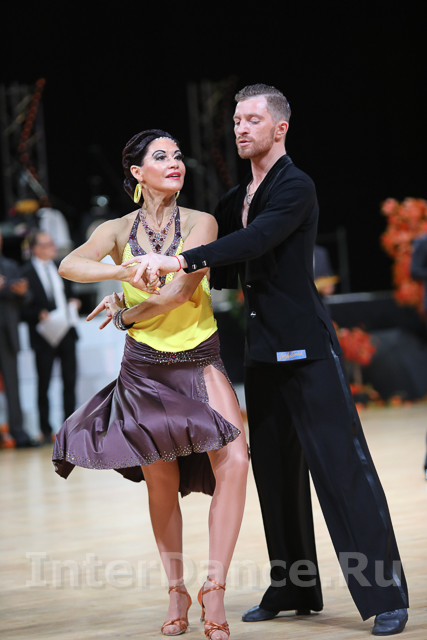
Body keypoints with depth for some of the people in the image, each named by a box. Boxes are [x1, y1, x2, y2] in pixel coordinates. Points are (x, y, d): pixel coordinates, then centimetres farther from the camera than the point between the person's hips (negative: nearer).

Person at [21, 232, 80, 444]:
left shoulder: (60, 269, 13)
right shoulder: (26, 273, -8)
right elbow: (24, 308, -9)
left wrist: (73, 303, 3)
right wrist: (39, 315, -24)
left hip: (66, 331, 6)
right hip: (44, 336, -6)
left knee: (70, 379, 8)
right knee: (43, 384, 1)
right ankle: (46, 430, 8)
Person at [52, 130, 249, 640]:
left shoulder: (201, 224, -2)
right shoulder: (119, 231, 3)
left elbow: (180, 291, -15)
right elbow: (69, 265, -16)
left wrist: (126, 313, -6)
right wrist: (122, 271, -32)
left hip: (200, 361, -1)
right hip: (144, 368, 1)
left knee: (233, 459, -21)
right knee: (161, 483, 5)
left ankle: (214, 588, -16)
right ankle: (176, 593, 22)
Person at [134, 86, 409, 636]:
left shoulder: (296, 188, -9)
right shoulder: (235, 200, 15)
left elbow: (256, 241, -24)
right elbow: (224, 273, 19)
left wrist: (180, 261, -32)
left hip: (307, 349, -8)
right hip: (263, 352, 8)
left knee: (341, 463, -9)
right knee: (274, 470, 11)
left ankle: (386, 595, -7)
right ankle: (292, 590, 20)